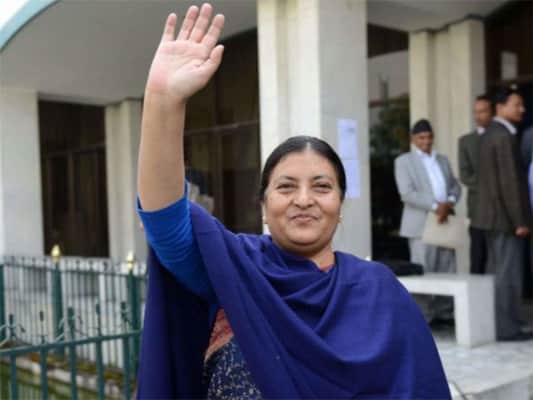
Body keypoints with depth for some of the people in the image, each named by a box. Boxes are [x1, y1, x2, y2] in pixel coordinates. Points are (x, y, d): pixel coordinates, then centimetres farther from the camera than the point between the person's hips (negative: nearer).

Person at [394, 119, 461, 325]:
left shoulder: (443, 160, 21)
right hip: (422, 224, -5)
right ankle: (422, 316, -1)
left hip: (446, 221, 5)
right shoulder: (403, 161, 3)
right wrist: (435, 206, -17)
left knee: (447, 270, 3)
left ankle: (445, 312, 10)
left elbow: (455, 186, 17)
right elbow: (407, 193, -9)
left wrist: (450, 202, -6)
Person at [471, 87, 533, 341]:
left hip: (492, 214, 10)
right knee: (508, 273, -4)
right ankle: (507, 328, 1)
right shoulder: (504, 136, -15)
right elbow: (510, 182, -20)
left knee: (496, 272, 13)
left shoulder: (490, 134, 15)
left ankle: (494, 325, 18)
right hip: (504, 215, -10)